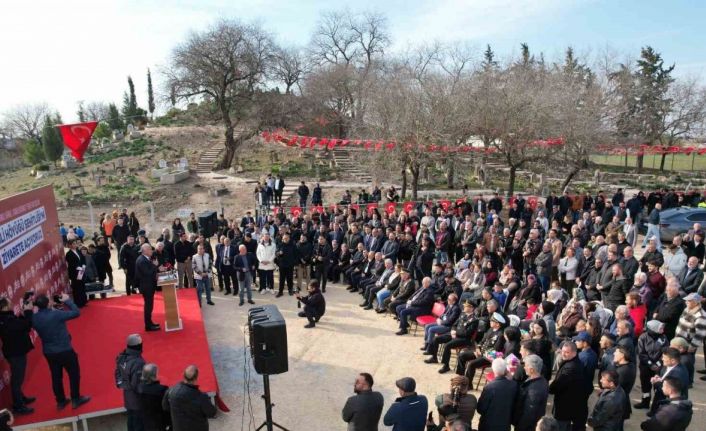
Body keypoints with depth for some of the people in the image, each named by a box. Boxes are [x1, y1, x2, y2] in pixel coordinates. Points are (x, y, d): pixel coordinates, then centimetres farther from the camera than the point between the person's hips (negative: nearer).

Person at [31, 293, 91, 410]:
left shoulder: (34, 318, -8)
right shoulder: (57, 314, -26)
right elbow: (76, 312, -17)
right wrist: (67, 301, -8)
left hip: (48, 352, 6)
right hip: (65, 350, -5)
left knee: (56, 376, 19)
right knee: (74, 374, 12)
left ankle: (60, 401, 30)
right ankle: (76, 400, 20)